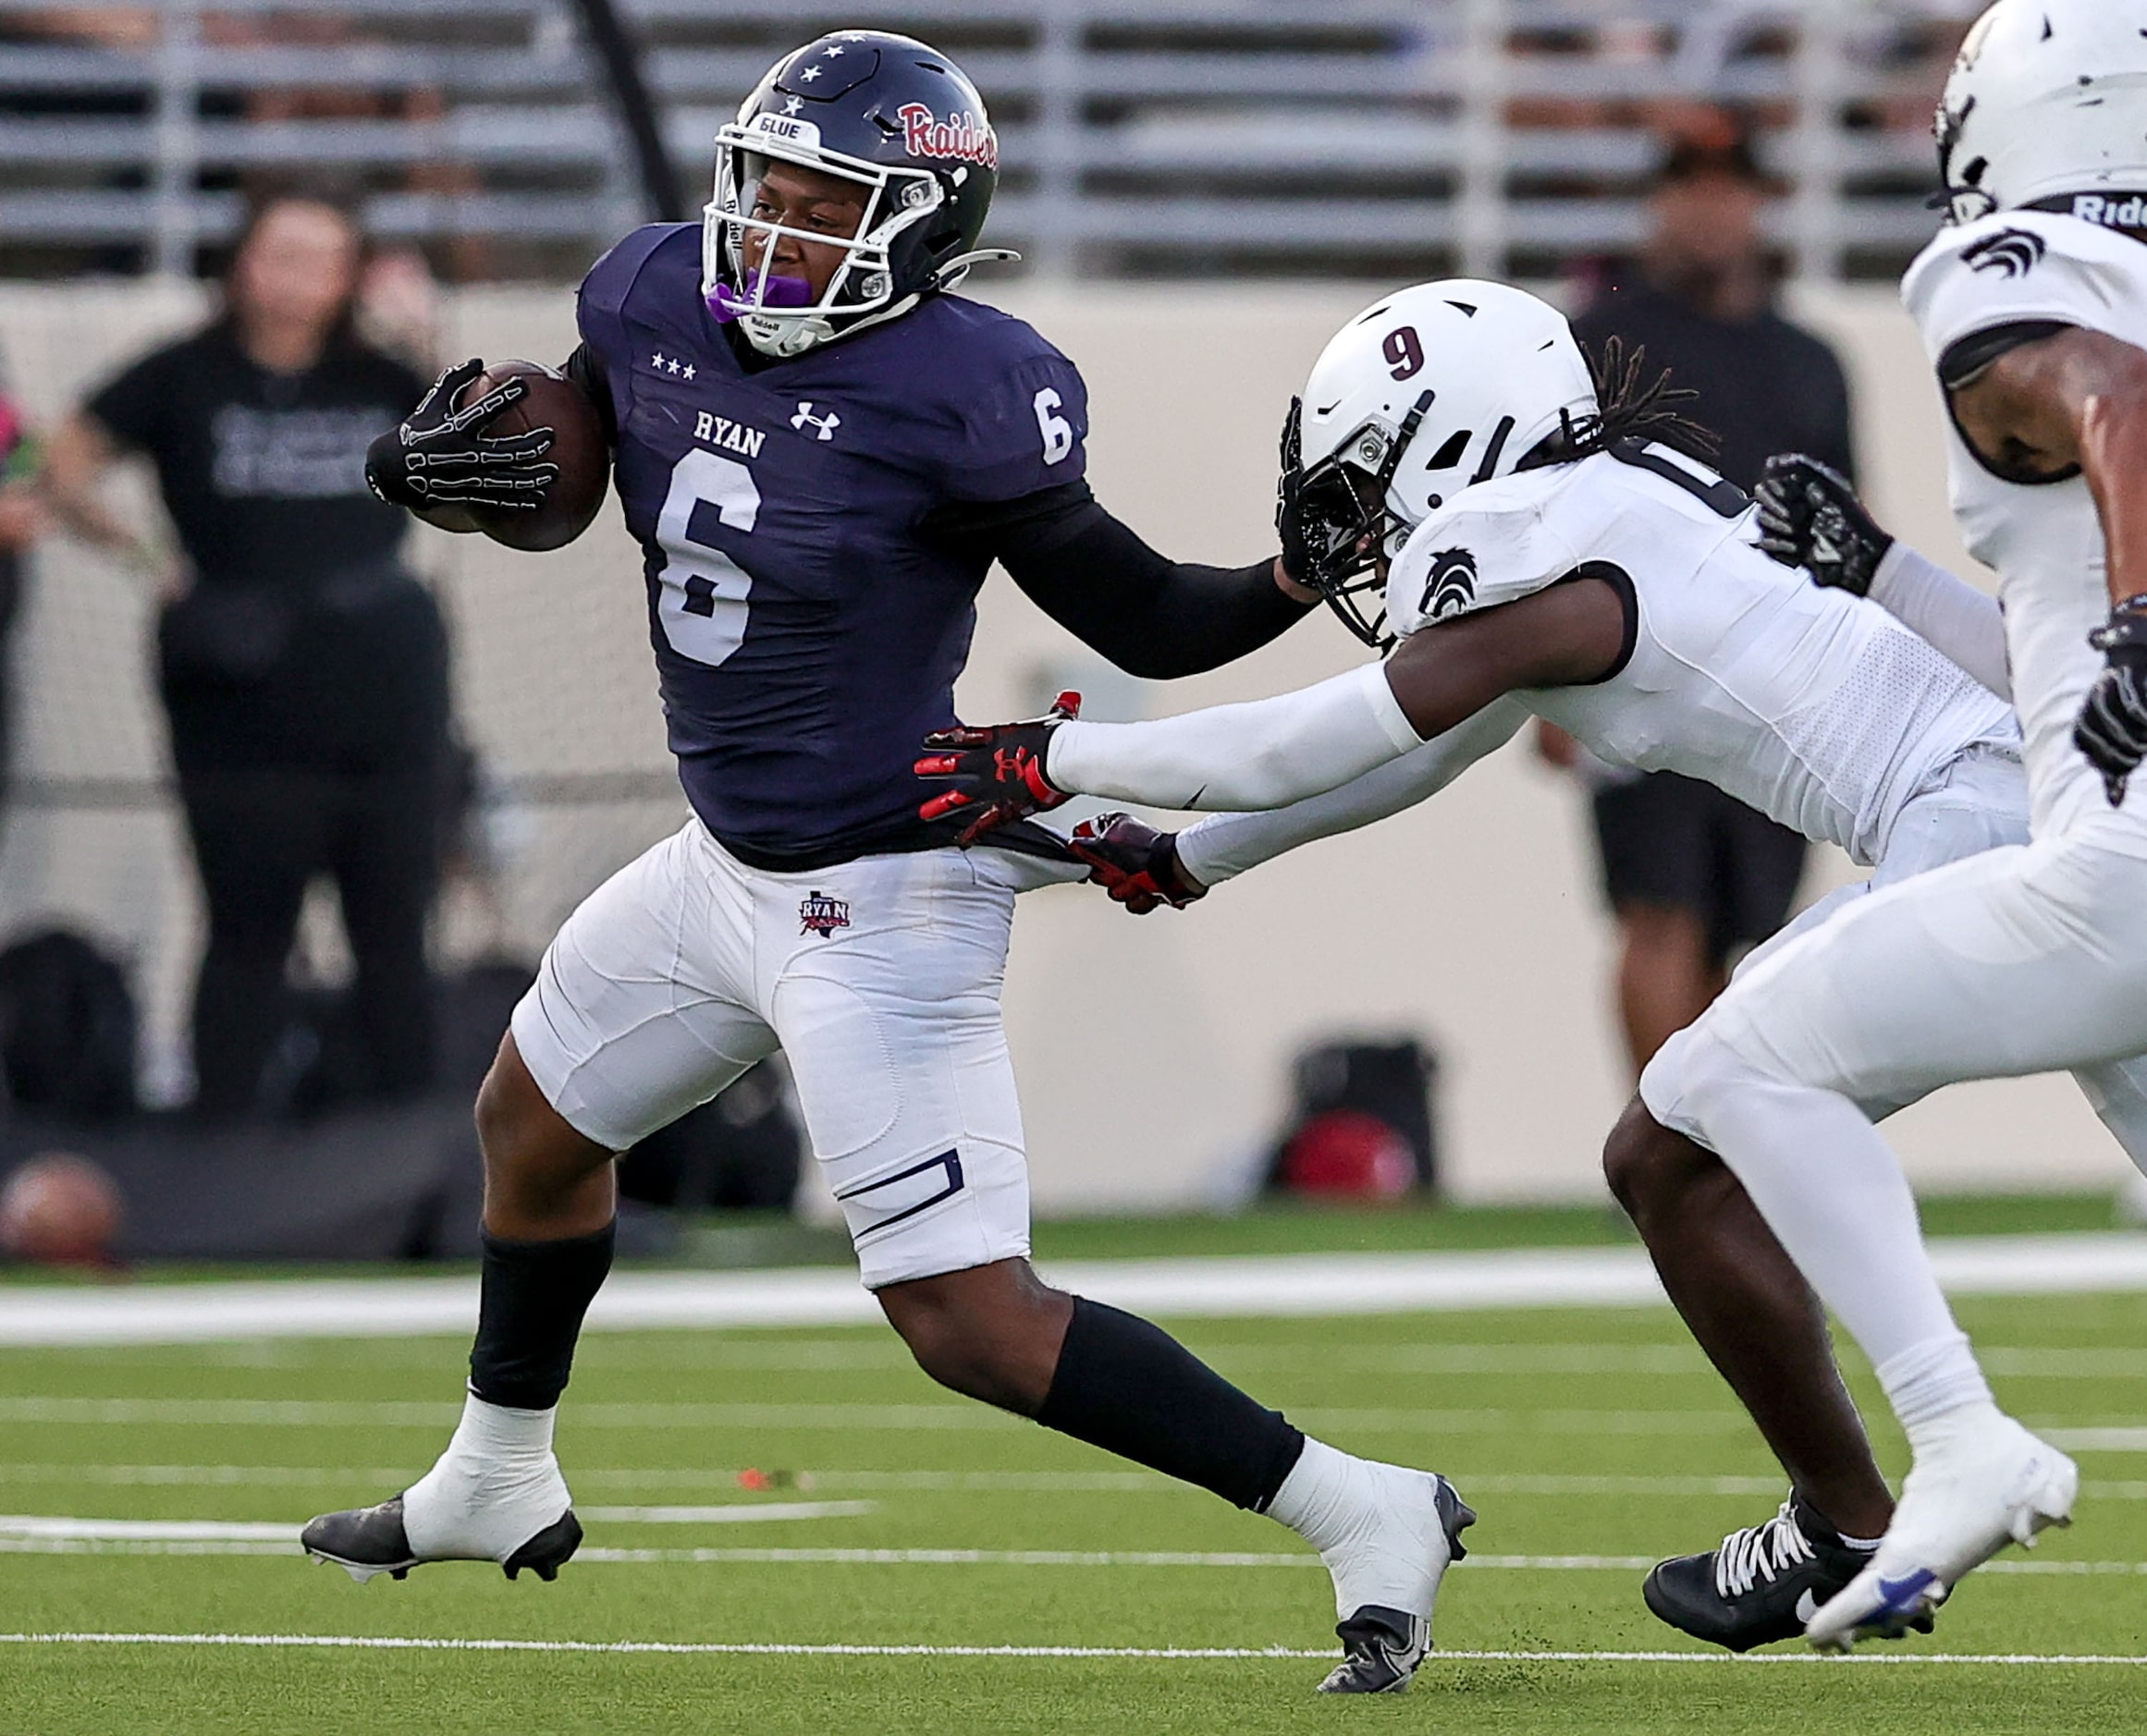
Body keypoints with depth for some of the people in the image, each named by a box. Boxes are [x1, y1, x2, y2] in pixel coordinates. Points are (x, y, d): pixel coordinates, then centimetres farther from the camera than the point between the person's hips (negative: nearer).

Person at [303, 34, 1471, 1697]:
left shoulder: (957, 396, -24)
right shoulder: (655, 299, -5)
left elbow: (1146, 623, -14)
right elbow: (529, 463, 10)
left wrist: (1300, 575, -30)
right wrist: (429, 463, -12)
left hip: (882, 901, -9)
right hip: (728, 862, 9)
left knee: (973, 1322, -13)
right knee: (534, 1123, 29)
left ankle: (1362, 1515, -7)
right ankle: (498, 1486, 54)